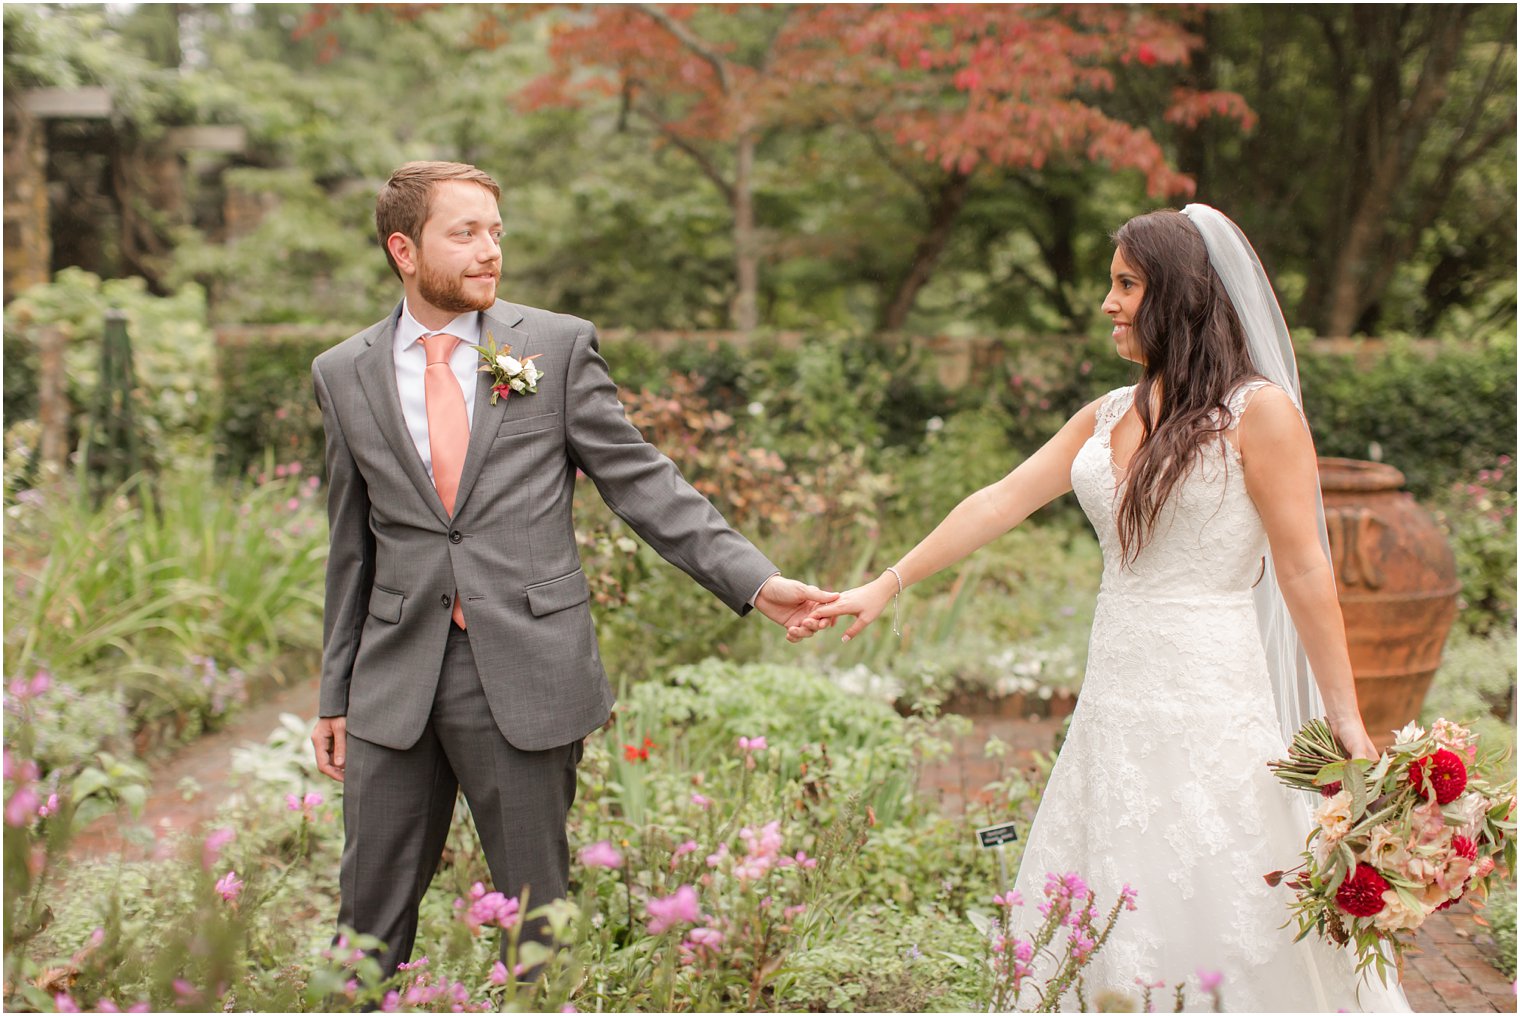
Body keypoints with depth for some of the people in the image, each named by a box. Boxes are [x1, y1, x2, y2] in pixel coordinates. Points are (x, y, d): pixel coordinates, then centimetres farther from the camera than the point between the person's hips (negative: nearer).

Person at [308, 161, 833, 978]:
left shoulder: (557, 346, 1)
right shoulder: (344, 374, 8)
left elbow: (639, 481, 0)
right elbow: (353, 547, 13)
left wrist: (753, 580, -11)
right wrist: (335, 695, 15)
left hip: (526, 676, -2)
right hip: (397, 679, 2)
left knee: (537, 914, 7)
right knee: (371, 920, 9)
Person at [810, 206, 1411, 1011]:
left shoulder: (1258, 411, -6)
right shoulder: (1107, 417, 13)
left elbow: (1304, 567, -8)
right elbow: (1000, 503, 13)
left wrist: (1345, 717, -8)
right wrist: (887, 585, 10)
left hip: (1208, 699, -6)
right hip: (1116, 696, 7)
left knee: (1212, 920, -1)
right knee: (1099, 933, 9)